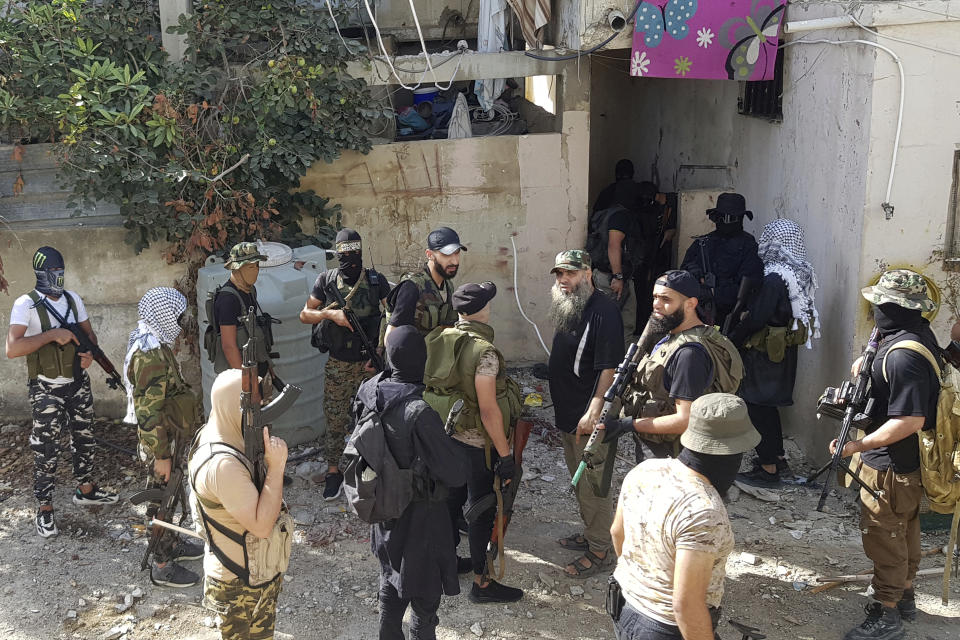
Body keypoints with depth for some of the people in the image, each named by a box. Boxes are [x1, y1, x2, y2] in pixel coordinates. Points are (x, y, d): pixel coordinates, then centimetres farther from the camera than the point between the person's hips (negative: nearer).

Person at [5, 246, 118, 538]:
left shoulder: (73, 298, 4)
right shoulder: (26, 304, -13)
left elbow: (89, 332, 12)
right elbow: (12, 349, -22)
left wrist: (90, 352, -9)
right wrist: (52, 334, -26)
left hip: (78, 382, 6)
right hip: (46, 389, -6)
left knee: (84, 437, 16)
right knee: (46, 449, -1)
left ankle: (85, 490, 34)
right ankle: (45, 508, 10)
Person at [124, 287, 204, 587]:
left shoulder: (153, 343, 5)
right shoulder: (151, 354, -27)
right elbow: (148, 410, -26)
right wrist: (160, 455, -22)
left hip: (171, 437, 10)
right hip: (162, 440, -10)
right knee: (162, 499, 3)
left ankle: (171, 544, 40)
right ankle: (162, 566, 16)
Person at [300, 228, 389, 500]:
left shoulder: (376, 281, -4)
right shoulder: (326, 281, -2)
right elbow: (305, 314, 2)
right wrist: (330, 314, -17)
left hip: (369, 364, 0)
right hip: (338, 365, 0)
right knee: (334, 419, 4)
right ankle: (334, 472, 17)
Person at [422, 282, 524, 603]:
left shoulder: (440, 340, -2)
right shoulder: (484, 352, -24)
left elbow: (430, 385, 8)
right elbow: (488, 411, -23)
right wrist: (505, 455, -15)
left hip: (447, 436, 7)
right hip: (477, 443, -7)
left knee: (452, 497, 23)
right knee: (482, 510, 6)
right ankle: (481, 583, 17)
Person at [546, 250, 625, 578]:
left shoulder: (603, 311, -21)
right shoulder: (569, 307, 9)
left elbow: (609, 369, -24)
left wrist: (592, 415, -26)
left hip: (590, 419, -10)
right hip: (569, 415, 10)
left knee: (593, 487, 2)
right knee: (580, 483, 22)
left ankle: (599, 550, 15)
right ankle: (590, 534, 38)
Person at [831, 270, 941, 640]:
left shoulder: (902, 355, -29)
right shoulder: (922, 335, 3)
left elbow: (911, 420, -31)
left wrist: (860, 445, -28)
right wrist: (869, 371, 3)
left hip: (890, 468, -10)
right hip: (911, 462, 10)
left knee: (884, 540, 3)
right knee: (905, 533, 23)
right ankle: (904, 596, 40)